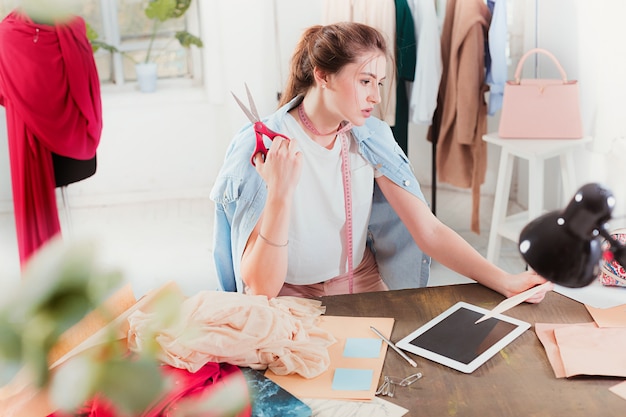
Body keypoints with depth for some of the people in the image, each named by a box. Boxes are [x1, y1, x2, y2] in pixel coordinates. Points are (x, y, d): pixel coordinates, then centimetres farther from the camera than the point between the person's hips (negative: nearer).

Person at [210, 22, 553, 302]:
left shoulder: (370, 139, -3)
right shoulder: (261, 148, -18)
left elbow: (429, 231, -6)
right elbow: (262, 289, -22)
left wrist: (504, 281, -19)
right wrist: (280, 193, -35)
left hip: (365, 287, 5)